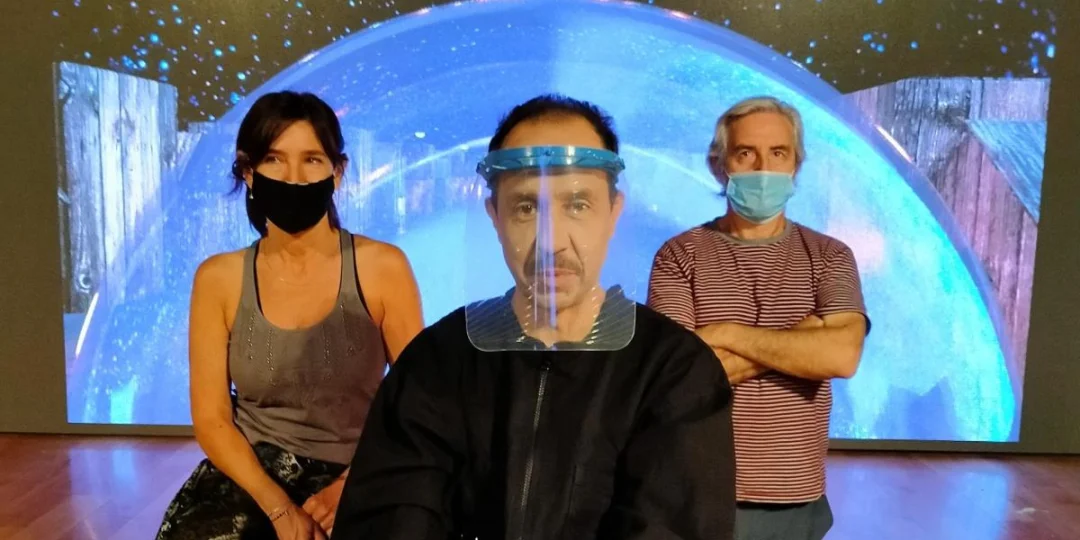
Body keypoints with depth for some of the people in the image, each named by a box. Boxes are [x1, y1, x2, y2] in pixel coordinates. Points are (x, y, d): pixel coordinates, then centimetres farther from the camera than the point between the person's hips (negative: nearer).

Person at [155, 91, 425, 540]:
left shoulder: (383, 267, -6)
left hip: (352, 480, -1)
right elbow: (211, 418, -1)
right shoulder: (218, 278, -1)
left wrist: (351, 486, -12)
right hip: (249, 476, 2)